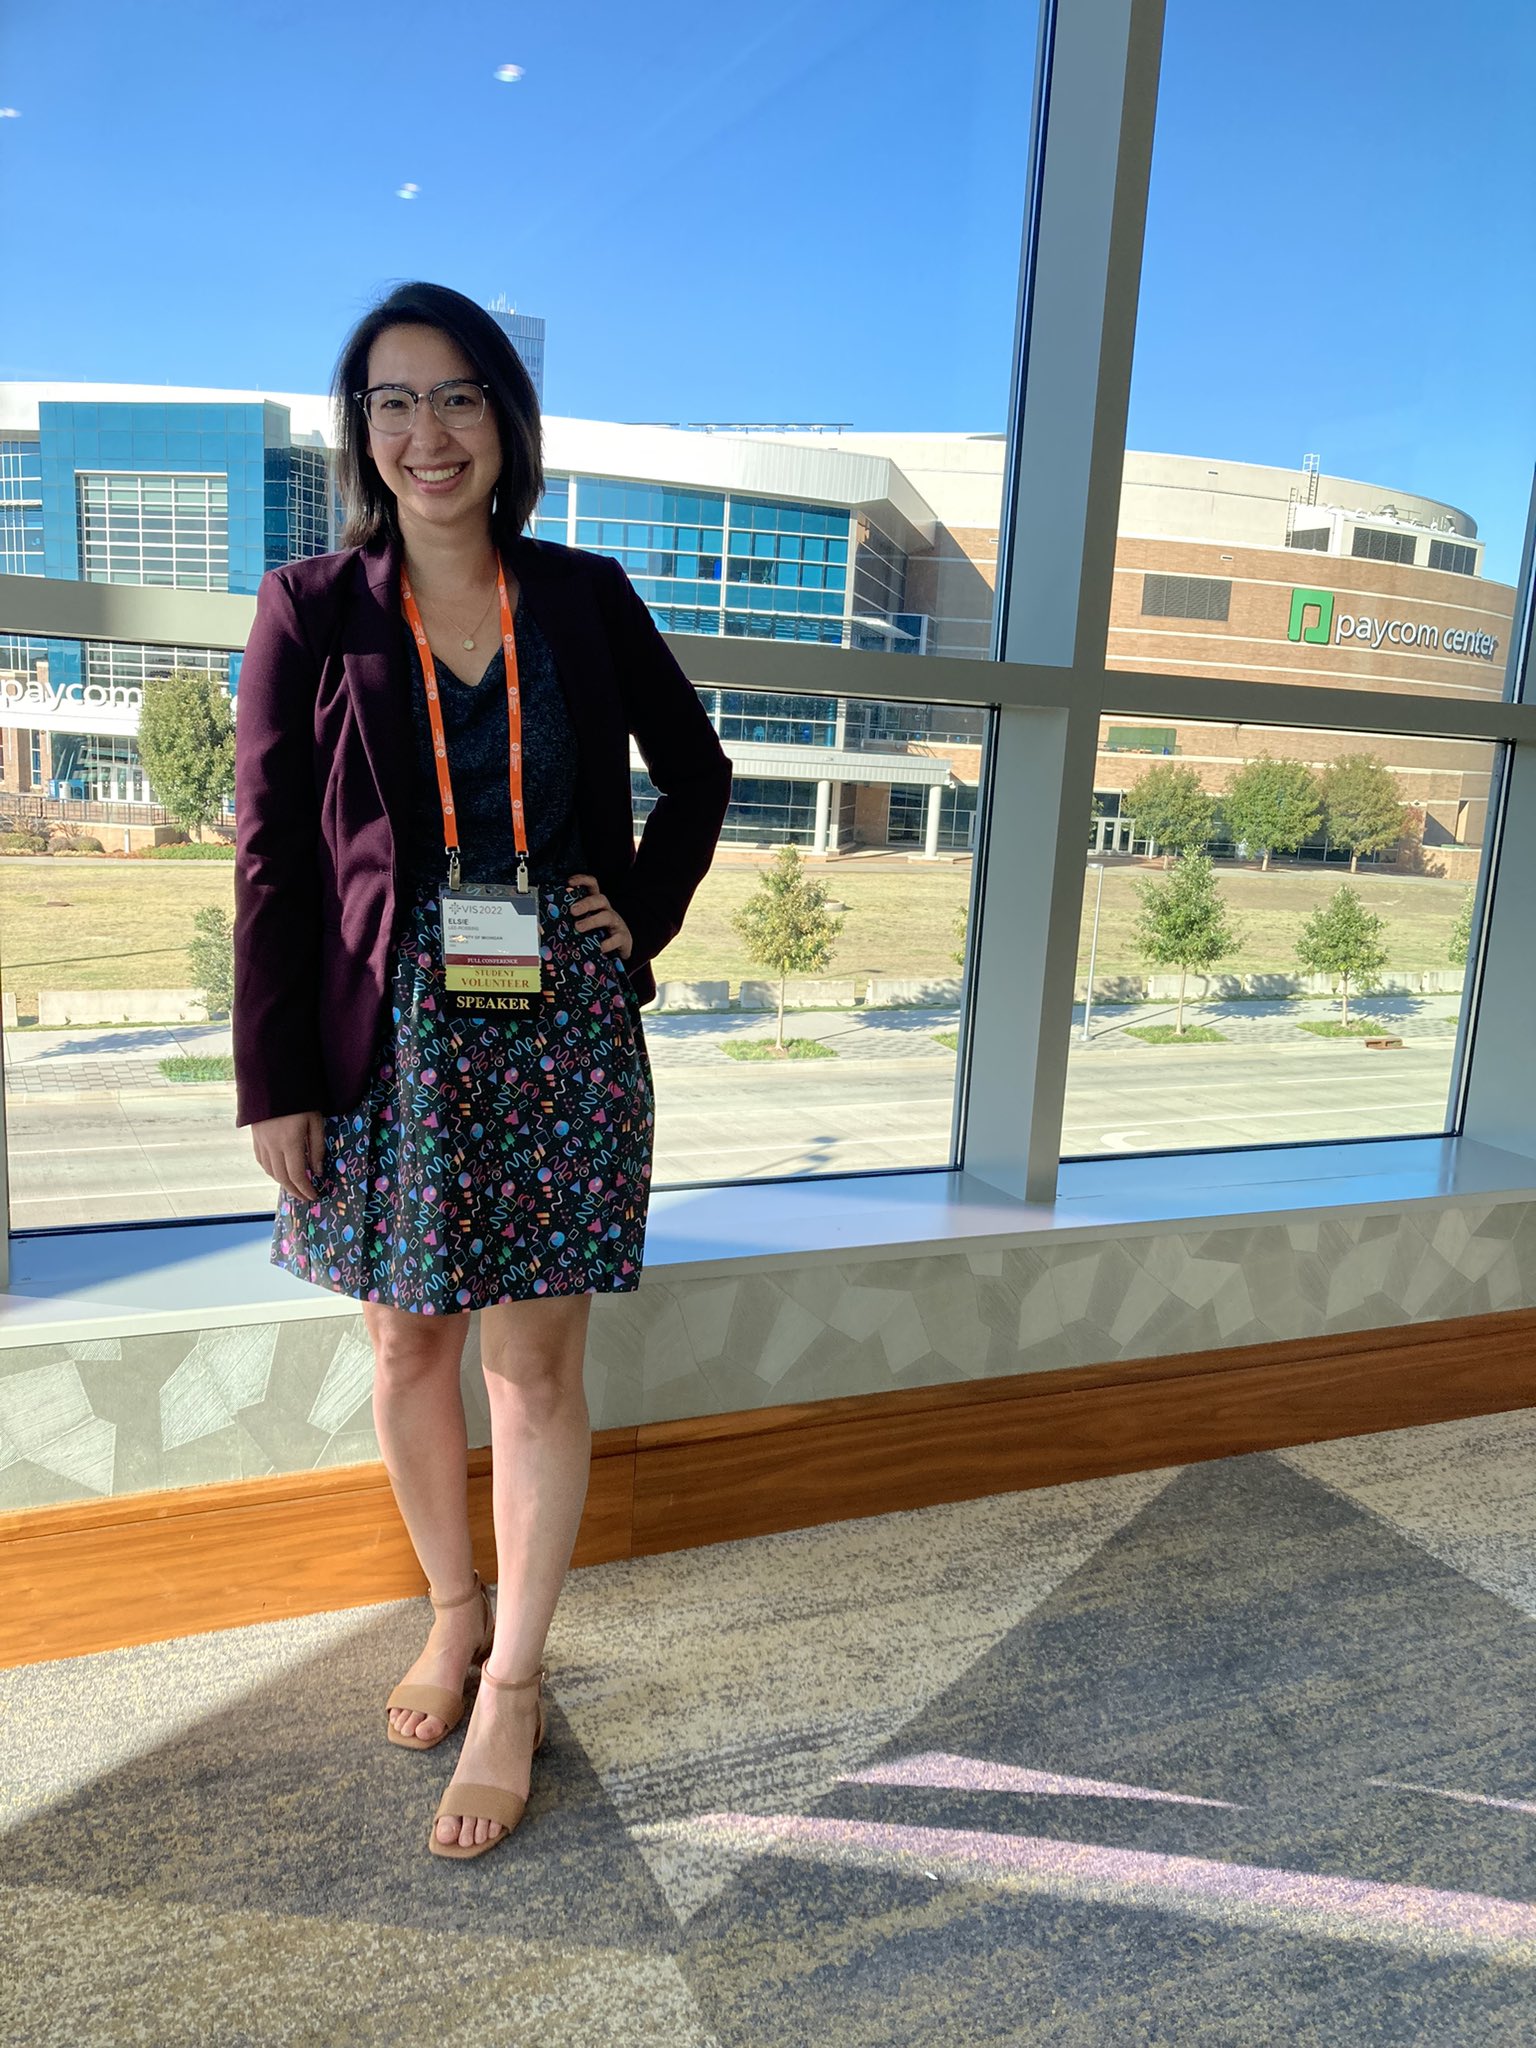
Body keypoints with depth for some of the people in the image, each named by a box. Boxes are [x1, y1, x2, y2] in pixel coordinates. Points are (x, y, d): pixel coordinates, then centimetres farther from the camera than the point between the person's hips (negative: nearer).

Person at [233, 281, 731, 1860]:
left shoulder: (585, 598, 4)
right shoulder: (312, 610, 1)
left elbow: (696, 772, 17)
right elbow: (273, 856, -1)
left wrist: (644, 915, 3)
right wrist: (272, 1080, -4)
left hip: (560, 1031, 0)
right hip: (395, 1035, 1)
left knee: (534, 1361, 3)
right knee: (406, 1344, 12)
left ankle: (513, 1684, 20)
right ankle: (455, 1606, 36)